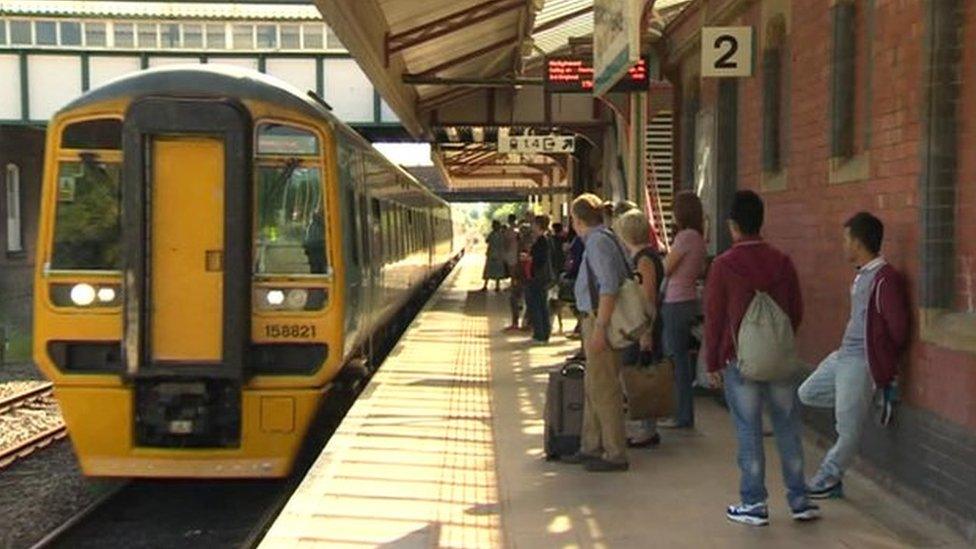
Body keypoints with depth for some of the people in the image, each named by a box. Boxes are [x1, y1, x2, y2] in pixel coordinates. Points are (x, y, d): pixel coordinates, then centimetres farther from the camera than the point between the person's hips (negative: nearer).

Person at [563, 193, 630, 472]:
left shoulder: (598, 242, -16)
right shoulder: (603, 239, 14)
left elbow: (609, 287, -24)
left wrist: (599, 328, -26)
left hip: (599, 320, -10)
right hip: (595, 320, 10)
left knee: (603, 389, -4)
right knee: (592, 386, 17)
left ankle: (615, 454, 3)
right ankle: (592, 447, 27)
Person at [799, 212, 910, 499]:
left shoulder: (885, 279, -20)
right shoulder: (862, 274, 9)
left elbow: (898, 328, -18)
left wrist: (886, 365, -4)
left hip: (861, 362, -10)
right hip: (842, 355, 10)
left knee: (847, 429, 1)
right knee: (807, 394, 19)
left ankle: (828, 479, 14)